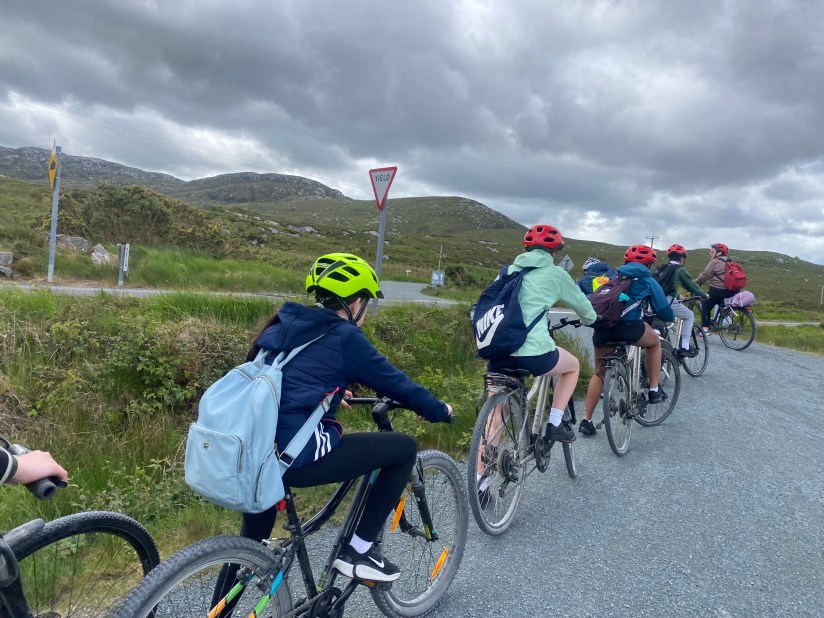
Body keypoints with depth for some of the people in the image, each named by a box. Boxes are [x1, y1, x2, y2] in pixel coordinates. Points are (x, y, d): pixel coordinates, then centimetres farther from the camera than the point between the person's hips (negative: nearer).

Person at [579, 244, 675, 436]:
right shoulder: (648, 281, 15)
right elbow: (664, 311, 16)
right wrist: (671, 317, 38)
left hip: (602, 327, 4)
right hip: (627, 326, -4)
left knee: (600, 372, 18)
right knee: (655, 341, 29)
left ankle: (586, 420, 15)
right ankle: (654, 390, 29)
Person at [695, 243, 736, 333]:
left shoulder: (715, 261, -6)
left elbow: (705, 274, -9)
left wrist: (695, 282, 3)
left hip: (718, 289, -8)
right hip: (731, 291, 8)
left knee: (705, 306, 4)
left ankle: (705, 329, -4)